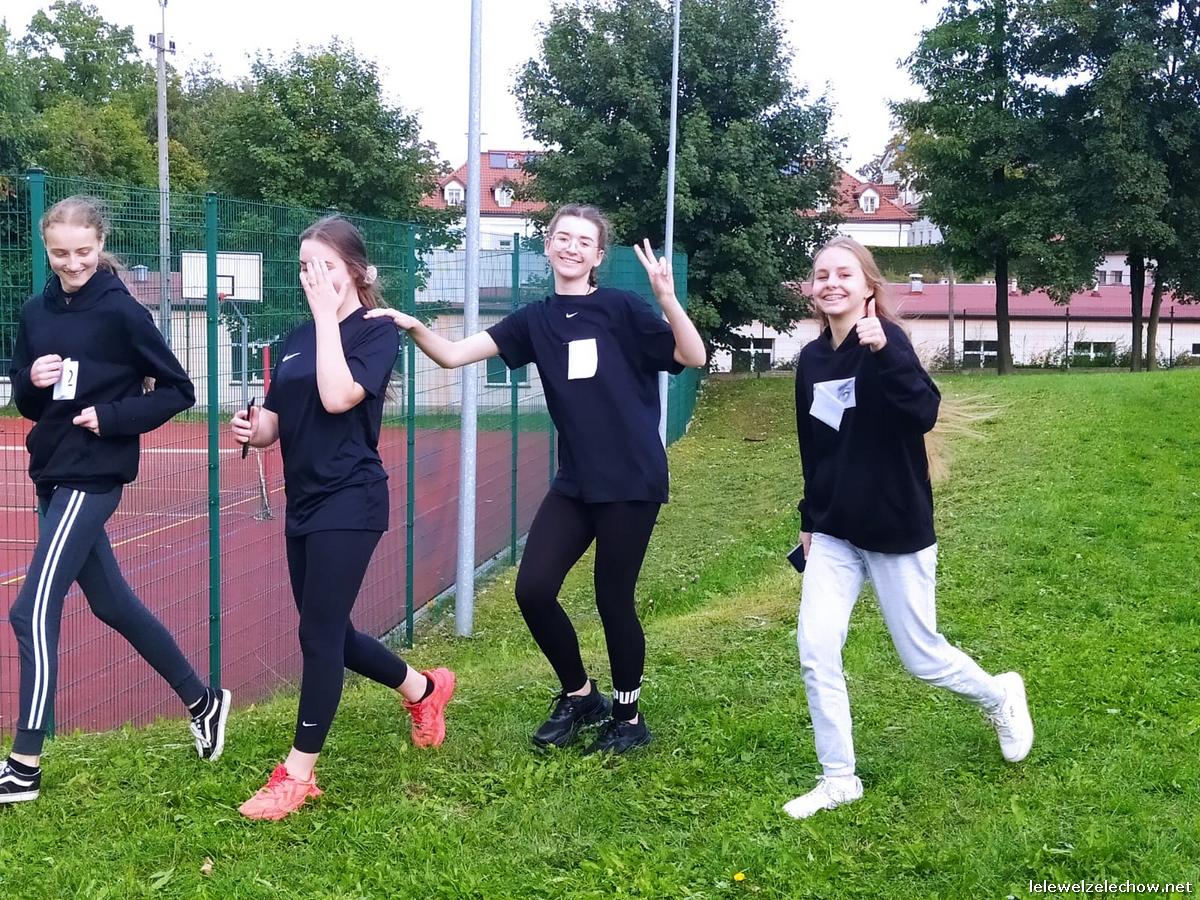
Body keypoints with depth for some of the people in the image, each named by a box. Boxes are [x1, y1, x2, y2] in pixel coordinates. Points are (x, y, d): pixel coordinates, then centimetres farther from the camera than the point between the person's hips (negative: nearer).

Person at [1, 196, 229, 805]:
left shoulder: (122, 311, -11)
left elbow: (178, 391, -8)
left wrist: (111, 416, -18)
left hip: (94, 475, -8)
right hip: (51, 471, 8)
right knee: (111, 602, 15)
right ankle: (202, 702, 32)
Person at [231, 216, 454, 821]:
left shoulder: (376, 332, -7)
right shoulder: (295, 340, 12)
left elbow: (338, 396, -25)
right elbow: (275, 425, 14)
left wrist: (327, 314, -20)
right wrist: (250, 429, -9)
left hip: (349, 503, -8)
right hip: (303, 502, 8)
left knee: (319, 633, -7)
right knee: (329, 634, 15)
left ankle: (298, 774, 5)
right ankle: (425, 689, 38)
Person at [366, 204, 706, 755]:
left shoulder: (620, 309, -3)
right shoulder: (535, 321, 7)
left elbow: (693, 357, -8)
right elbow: (454, 355, 1)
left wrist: (667, 298, -22)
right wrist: (413, 327, -17)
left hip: (632, 480, -4)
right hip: (575, 480, 4)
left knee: (613, 599, 2)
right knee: (533, 589, -3)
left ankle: (628, 717, 24)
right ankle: (579, 697, 22)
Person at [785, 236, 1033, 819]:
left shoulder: (886, 340, -14)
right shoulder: (811, 359, 4)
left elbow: (923, 415, -30)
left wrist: (884, 352, -41)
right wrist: (810, 519, 17)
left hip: (896, 531, -5)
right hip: (835, 533, 5)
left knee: (921, 657, 7)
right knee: (815, 650, -4)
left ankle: (1000, 697, 39)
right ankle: (839, 780, 11)